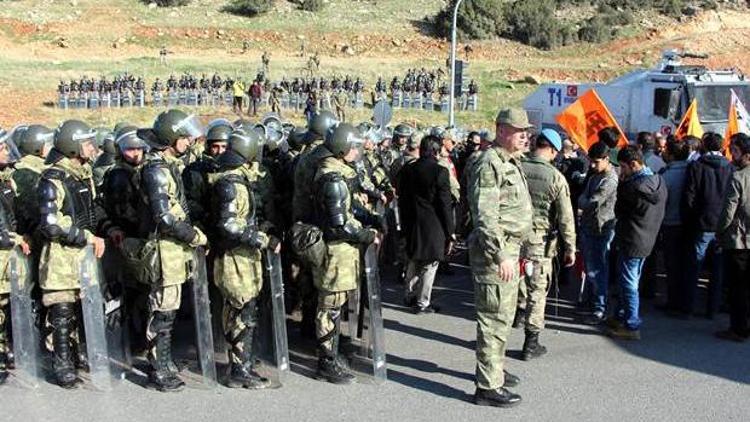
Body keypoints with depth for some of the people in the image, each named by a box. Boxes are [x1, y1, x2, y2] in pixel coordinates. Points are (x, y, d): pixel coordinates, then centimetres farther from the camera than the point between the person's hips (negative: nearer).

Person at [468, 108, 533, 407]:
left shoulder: (512, 163, 16)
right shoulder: (490, 165, -16)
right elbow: (485, 216, -23)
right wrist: (501, 255, -26)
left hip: (509, 249, 10)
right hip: (495, 251, -10)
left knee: (504, 315, 20)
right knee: (495, 318, -6)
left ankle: (495, 369, 35)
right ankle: (488, 387, 1)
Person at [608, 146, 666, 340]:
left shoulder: (635, 186, -23)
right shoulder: (659, 181, 3)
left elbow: (618, 210, -10)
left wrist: (622, 181, -4)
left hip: (631, 242, -9)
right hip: (647, 240, 9)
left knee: (629, 284, 1)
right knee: (628, 282, 20)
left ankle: (632, 326, 7)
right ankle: (620, 316, 32)